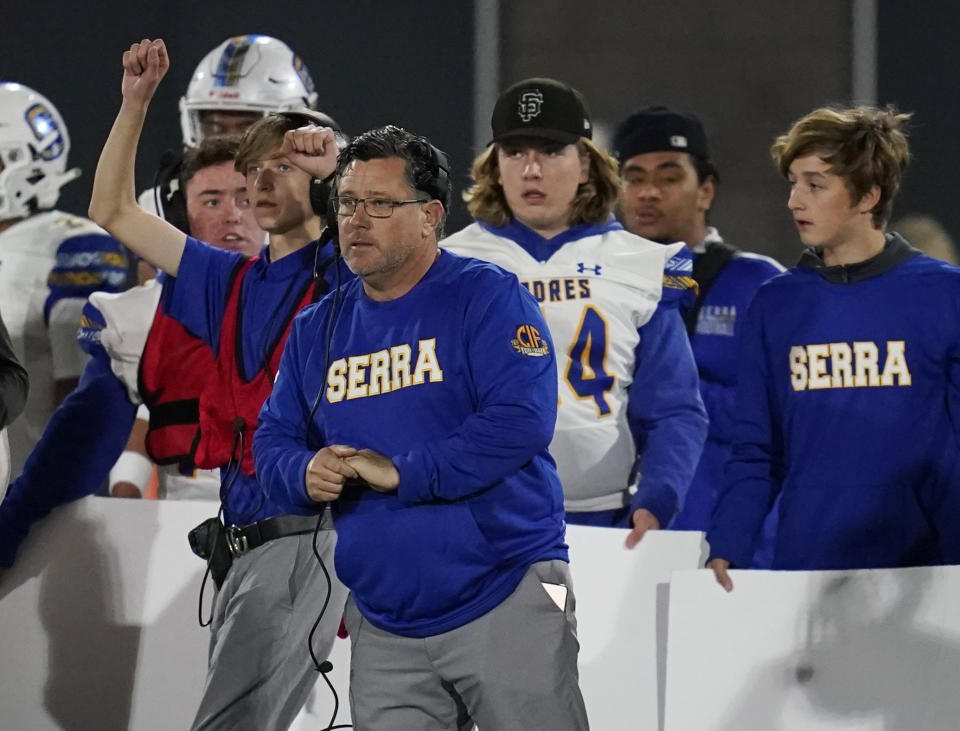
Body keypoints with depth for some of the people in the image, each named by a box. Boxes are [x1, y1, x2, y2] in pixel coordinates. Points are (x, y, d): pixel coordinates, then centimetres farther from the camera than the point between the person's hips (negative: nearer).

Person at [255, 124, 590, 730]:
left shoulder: (486, 296, -6)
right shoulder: (317, 329, 13)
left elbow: (522, 419, -17)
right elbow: (273, 441, 17)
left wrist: (401, 473, -20)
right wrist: (305, 473, -8)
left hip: (505, 606, -5)